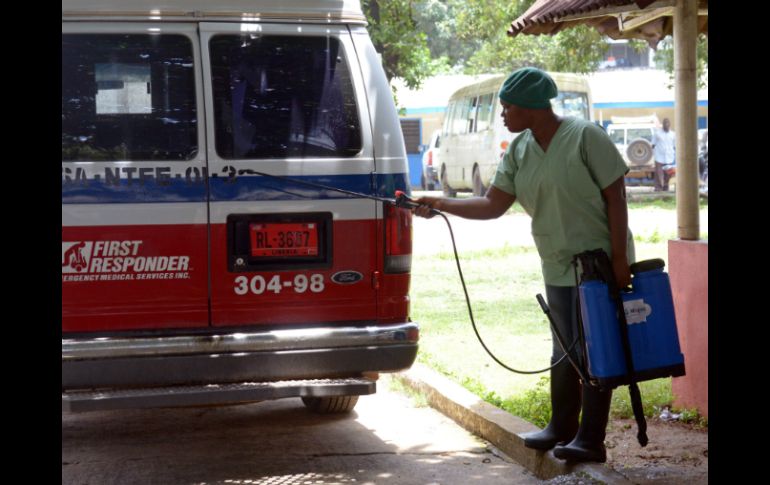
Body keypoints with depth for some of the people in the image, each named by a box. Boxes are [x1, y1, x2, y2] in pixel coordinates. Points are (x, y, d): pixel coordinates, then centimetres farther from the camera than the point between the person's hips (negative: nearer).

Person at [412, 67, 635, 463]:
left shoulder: (585, 136, -15)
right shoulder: (518, 151, 4)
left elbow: (615, 197, -15)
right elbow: (493, 205, 2)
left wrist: (619, 258, -18)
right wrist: (440, 205, -9)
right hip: (557, 267, 7)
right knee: (564, 347, 15)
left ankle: (591, 439, 1)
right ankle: (562, 427, 28)